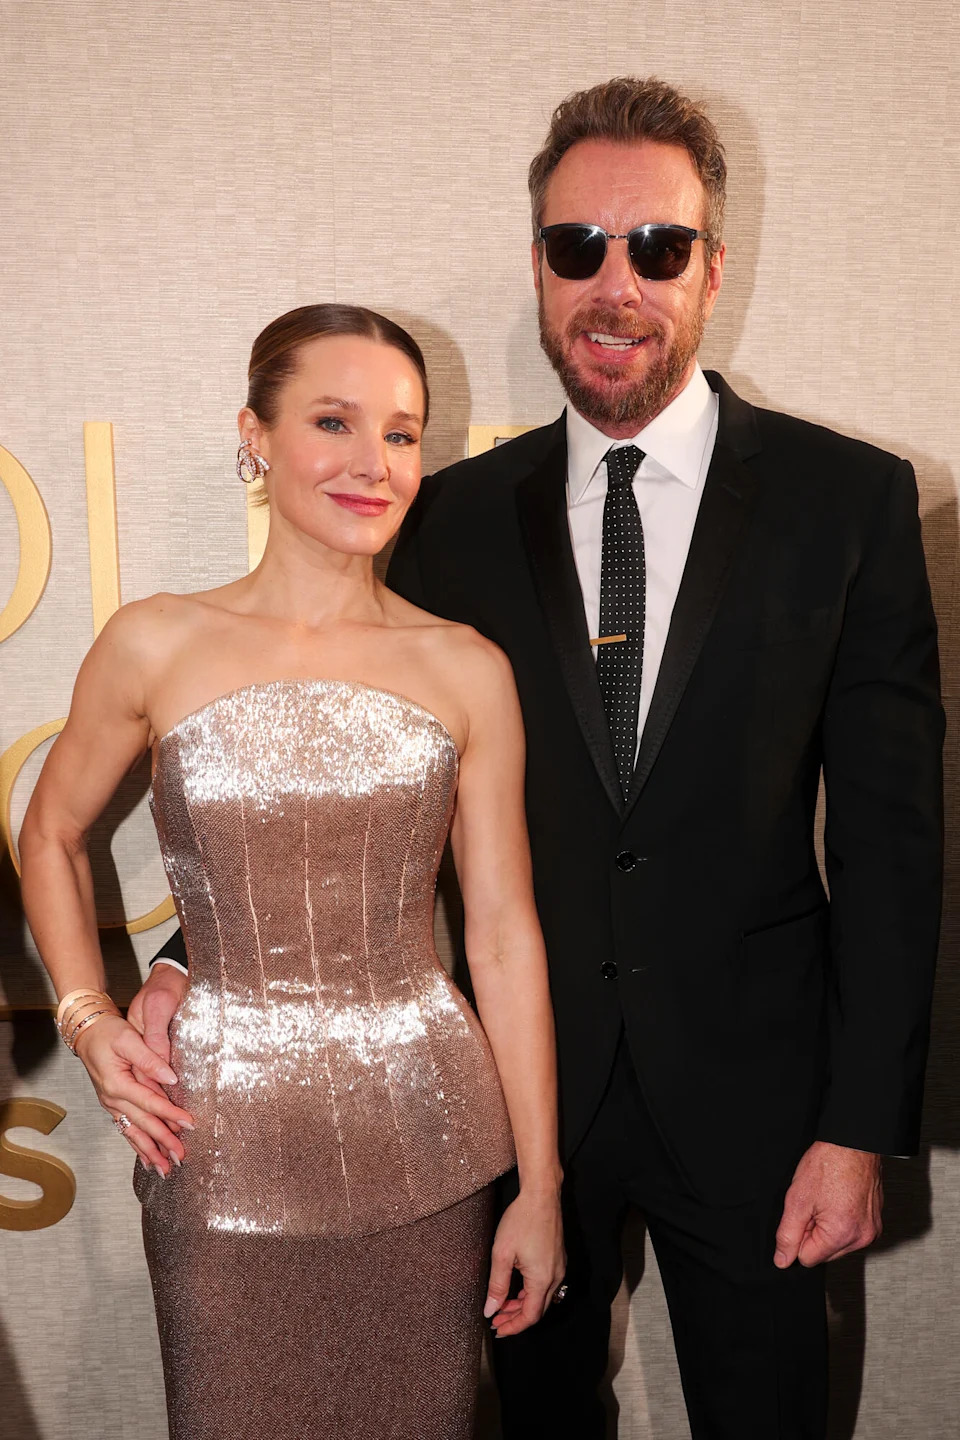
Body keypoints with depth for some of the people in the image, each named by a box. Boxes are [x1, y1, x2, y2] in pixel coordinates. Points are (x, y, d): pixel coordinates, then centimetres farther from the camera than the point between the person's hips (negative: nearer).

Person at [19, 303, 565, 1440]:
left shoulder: (467, 671, -1)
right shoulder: (156, 645, -4)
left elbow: (503, 932, 0)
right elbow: (50, 835, 13)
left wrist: (541, 1185, 1)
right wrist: (86, 1016, -1)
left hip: (425, 1135, 1)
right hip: (226, 1141, -1)